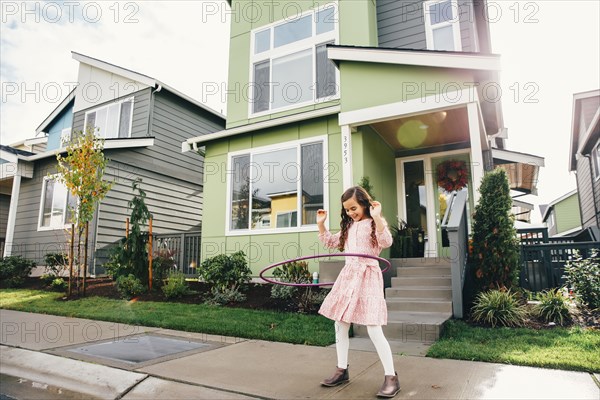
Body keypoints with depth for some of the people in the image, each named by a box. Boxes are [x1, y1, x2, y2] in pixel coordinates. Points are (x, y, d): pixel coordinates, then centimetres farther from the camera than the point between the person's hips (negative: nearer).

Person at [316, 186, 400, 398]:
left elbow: (386, 242, -22)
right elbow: (330, 241, 24)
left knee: (373, 330, -9)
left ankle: (391, 377, 4)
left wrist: (377, 217, -30)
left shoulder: (374, 223, -4)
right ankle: (342, 370, 24)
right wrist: (321, 224, 12)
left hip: (368, 277, -7)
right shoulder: (348, 226, 14)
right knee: (340, 325, 10)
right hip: (348, 276, 7)